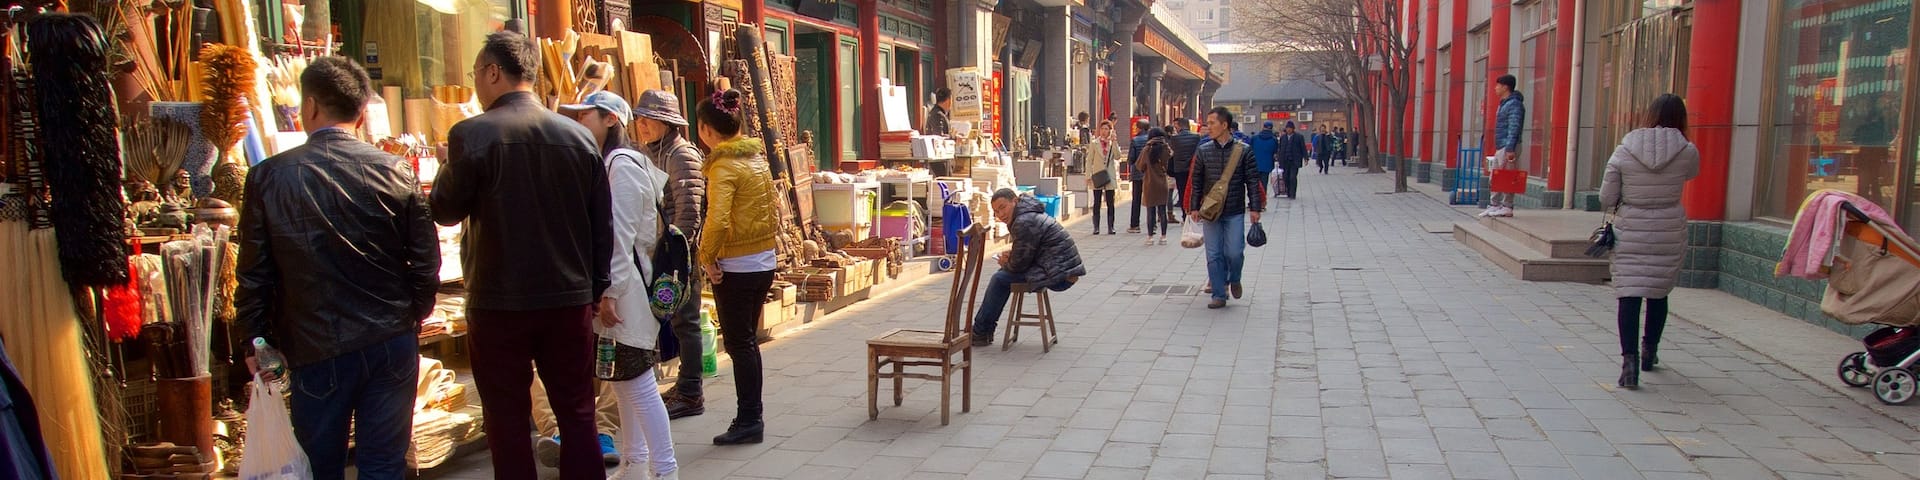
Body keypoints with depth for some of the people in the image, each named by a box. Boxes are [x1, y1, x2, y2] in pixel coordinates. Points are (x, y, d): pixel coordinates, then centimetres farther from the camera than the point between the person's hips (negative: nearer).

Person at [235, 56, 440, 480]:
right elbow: (426, 264, -2)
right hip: (392, 345, 1)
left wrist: (256, 342, 9)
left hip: (316, 351, -1)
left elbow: (253, 276, -3)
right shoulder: (395, 172, -5)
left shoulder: (268, 178, -6)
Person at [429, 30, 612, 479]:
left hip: (499, 306, -3)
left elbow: (445, 211, -1)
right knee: (577, 415, 12)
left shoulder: (472, 135, -11)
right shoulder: (579, 135, 1)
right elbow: (603, 224, 4)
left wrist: (448, 168, 17)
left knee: (508, 421, 9)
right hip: (570, 301, 3)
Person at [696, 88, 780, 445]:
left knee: (739, 343, 1)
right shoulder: (758, 158, 9)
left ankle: (749, 421, 8)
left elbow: (717, 221, -26)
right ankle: (751, 416, 24)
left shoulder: (724, 166, -16)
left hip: (735, 266, -8)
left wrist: (707, 257, -14)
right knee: (746, 339, 17)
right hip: (764, 261, 8)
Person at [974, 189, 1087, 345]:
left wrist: (1005, 263, 6)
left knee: (1000, 279, -5)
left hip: (1060, 276, -11)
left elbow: (1020, 263, -15)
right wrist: (1012, 253, 8)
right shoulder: (1029, 214, 15)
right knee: (1005, 274, 18)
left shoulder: (1024, 222, -18)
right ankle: (986, 330, 20)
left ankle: (980, 332, 5)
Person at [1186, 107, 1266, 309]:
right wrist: (1194, 207, 3)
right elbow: (1195, 181, 7)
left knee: (1234, 252, -6)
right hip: (1210, 211, 2)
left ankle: (1234, 279, 25)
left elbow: (1253, 181, 0)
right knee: (1214, 255, 2)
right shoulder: (1203, 151, 3)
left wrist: (1255, 207, -4)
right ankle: (1219, 295, 12)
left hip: (1235, 213, -2)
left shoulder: (1243, 151, -2)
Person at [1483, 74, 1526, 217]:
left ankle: (1507, 207, -3)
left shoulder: (1514, 104, -12)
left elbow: (1514, 128, -19)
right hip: (1500, 147, 10)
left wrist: (1510, 149, -25)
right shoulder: (1504, 104, 20)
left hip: (1508, 147, -10)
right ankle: (1494, 205, 15)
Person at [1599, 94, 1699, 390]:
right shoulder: (1687, 152, -6)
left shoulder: (1623, 152, -8)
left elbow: (1606, 198, -5)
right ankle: (1649, 353, 33)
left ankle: (1629, 358, -16)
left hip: (1630, 232, -2)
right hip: (1670, 234, 2)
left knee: (1629, 295, -2)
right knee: (1659, 293, 17)